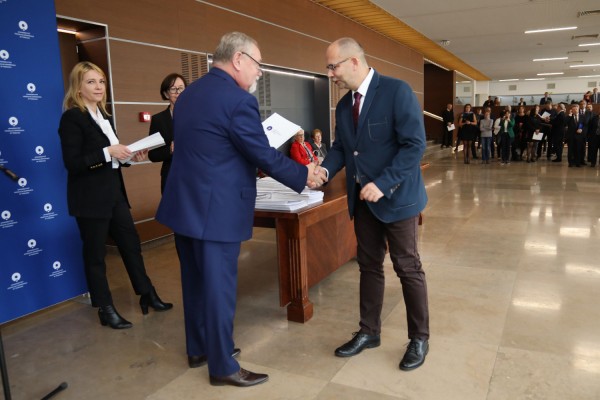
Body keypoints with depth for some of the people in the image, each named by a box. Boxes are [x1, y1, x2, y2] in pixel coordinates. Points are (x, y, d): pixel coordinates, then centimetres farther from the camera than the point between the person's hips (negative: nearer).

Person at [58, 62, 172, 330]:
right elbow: (73, 163, -20)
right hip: (91, 199, -8)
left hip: (114, 193, 8)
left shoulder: (103, 116, 13)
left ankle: (147, 296, 27)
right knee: (95, 254, 6)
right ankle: (106, 310, 19)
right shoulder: (72, 118, -12)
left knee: (131, 244, 13)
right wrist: (108, 152, -25)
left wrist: (130, 156, 2)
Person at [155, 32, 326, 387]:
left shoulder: (188, 94, 11)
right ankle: (223, 367, 18)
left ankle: (198, 348, 36)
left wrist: (248, 166, 22)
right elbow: (264, 155, -14)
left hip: (185, 203, 9)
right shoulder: (238, 99, -17)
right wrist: (305, 175, -1)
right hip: (216, 209, -9)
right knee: (219, 287, 3)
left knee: (196, 281, 19)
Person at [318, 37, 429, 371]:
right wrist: (325, 170, -8)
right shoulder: (344, 105, 9)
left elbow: (415, 144, -19)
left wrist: (383, 184, -25)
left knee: (408, 268, 5)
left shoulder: (397, 91, -14)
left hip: (396, 197, -6)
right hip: (363, 199, 7)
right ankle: (369, 332, 30)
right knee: (369, 266, 14)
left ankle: (420, 338, 23)